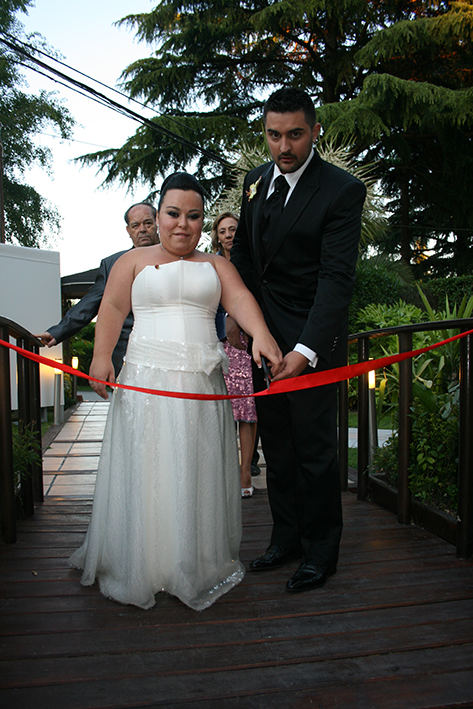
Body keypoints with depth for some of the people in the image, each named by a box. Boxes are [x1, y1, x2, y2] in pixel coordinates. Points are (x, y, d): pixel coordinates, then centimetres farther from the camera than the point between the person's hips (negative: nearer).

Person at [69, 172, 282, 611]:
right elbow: (113, 308, 3)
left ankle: (198, 566, 20)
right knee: (145, 471, 2)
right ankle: (140, 564, 19)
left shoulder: (216, 265, 15)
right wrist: (102, 356, -13)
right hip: (145, 379, -1)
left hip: (201, 382, 1)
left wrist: (261, 334, -22)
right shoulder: (133, 261, 13)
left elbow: (240, 299, -2)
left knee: (198, 472, 5)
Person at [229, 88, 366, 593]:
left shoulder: (342, 191, -13)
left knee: (315, 447, 2)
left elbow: (337, 277, -21)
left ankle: (320, 552, 22)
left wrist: (305, 350, -30)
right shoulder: (256, 180, 8)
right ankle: (286, 537, 31)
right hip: (262, 334, 7)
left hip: (312, 339, -6)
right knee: (276, 444, 14)